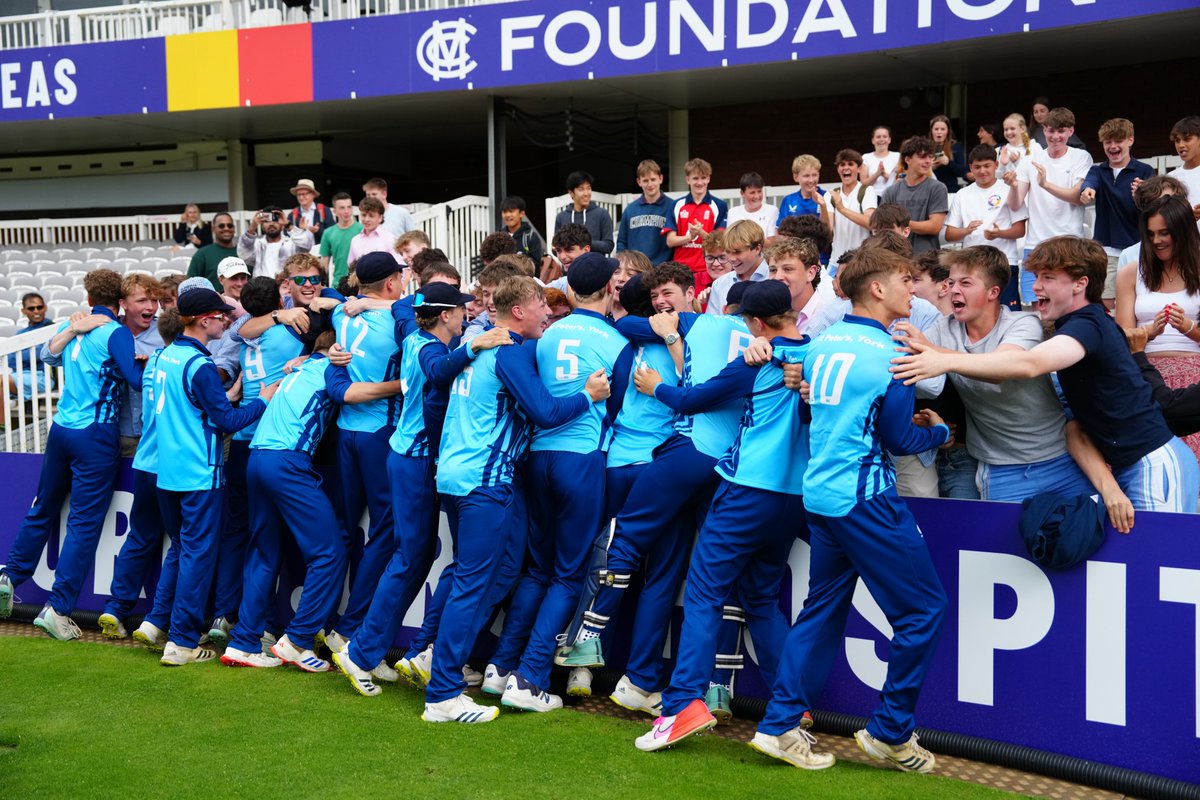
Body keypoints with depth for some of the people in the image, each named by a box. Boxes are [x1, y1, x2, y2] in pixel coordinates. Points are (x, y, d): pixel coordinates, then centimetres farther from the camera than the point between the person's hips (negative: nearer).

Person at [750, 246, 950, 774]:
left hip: (820, 494, 8)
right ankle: (889, 733, 9)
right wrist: (940, 431, 11)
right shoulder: (887, 353, -12)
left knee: (822, 609, 15)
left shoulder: (822, 343, 10)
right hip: (866, 498, -8)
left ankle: (780, 726, 14)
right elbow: (899, 439, -8)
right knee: (923, 608, 3)